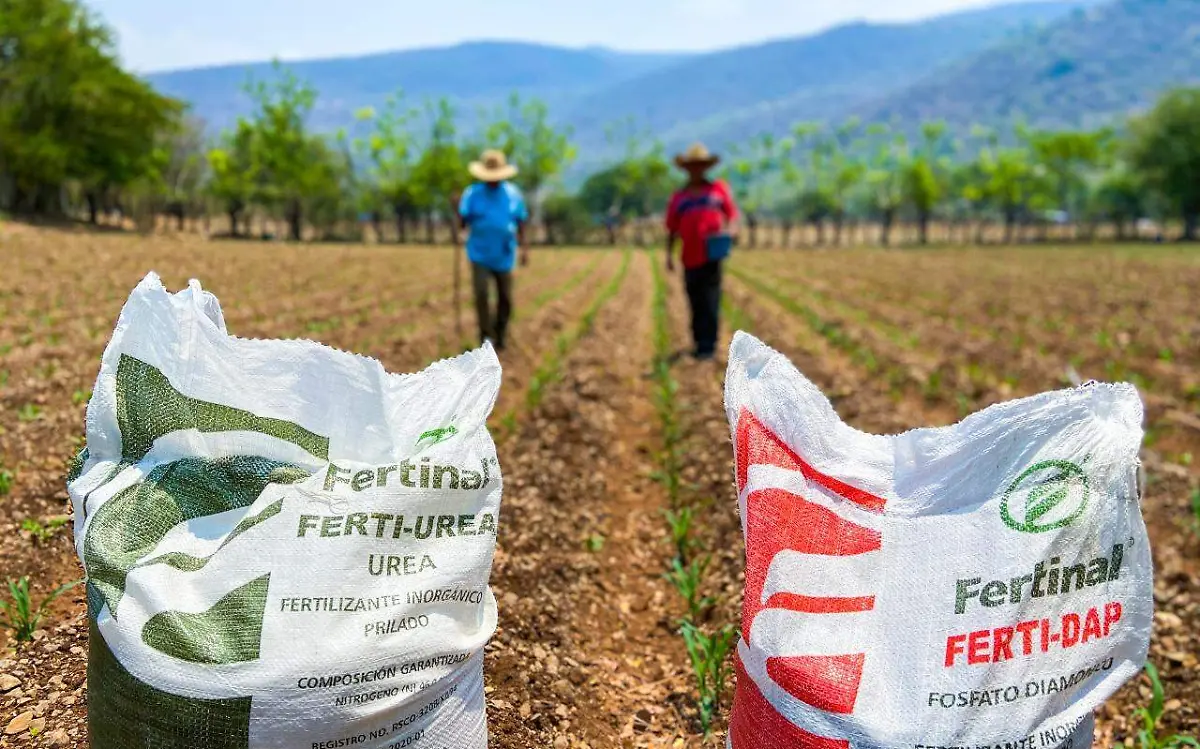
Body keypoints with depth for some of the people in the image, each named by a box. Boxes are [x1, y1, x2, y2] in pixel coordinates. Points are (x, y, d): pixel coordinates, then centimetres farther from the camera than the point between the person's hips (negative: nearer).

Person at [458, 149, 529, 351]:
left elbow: (521, 222, 8)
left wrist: (523, 248, 2)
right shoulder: (472, 194, -5)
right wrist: (458, 208, -28)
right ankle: (486, 338, -4)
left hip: (504, 257, 2)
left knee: (505, 299, 8)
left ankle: (500, 337, 27)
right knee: (481, 294, -15)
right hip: (480, 255, -2)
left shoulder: (513, 194, 0)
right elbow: (462, 222, -9)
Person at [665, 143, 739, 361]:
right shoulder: (679, 197, 15)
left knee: (710, 302, -6)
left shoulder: (718, 189, 11)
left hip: (712, 255, -2)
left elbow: (731, 214, 10)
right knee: (696, 304, 5)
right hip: (690, 259, 2)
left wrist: (728, 230, -11)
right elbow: (672, 229, 13)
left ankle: (709, 346, -4)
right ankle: (699, 343, 15)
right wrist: (669, 254, 4)